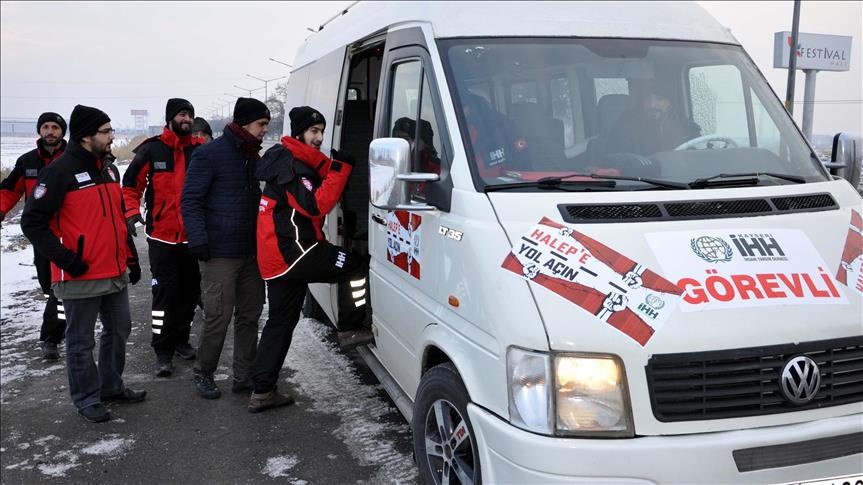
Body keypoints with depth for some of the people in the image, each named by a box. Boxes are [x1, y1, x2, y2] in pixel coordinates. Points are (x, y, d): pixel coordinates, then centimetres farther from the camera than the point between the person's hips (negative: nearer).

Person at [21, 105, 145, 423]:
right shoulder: (61, 171, -14)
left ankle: (111, 386, 35)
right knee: (81, 342, 6)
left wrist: (131, 257, 17)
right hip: (81, 277, -8)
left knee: (119, 329, 18)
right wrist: (65, 259, -18)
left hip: (116, 273, 8)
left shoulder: (109, 168, 11)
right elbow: (32, 221, -15)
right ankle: (87, 399, 20)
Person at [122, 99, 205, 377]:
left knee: (190, 290, 12)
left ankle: (180, 340, 30)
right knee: (165, 292, -4)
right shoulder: (152, 150, -3)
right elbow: (131, 185, 1)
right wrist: (132, 211, -15)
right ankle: (163, 351, 6)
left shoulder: (201, 150, 2)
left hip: (193, 236, 3)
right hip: (162, 236, -3)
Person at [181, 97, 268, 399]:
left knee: (250, 315, 10)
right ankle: (203, 375, 16)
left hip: (252, 251, 8)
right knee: (218, 317, -4)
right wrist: (198, 239, -20)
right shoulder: (210, 154, -9)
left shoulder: (254, 156, 14)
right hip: (220, 253, -8)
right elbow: (190, 200, -11)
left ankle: (244, 377, 20)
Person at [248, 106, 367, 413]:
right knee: (358, 265, -8)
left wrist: (332, 166, 3)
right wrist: (341, 168, -19)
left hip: (275, 259, 10)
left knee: (280, 321, 14)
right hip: (292, 252, -10)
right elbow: (316, 206, -20)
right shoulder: (290, 164, -11)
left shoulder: (300, 162, 21)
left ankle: (262, 392, 19)